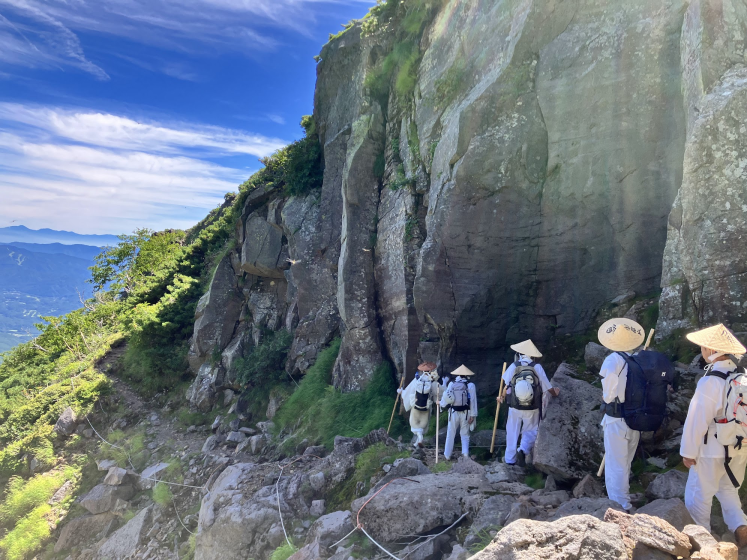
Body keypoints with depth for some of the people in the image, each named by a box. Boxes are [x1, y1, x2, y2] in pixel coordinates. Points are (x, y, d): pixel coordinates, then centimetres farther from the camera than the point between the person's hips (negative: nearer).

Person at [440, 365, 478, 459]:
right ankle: (465, 454, 4)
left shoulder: (451, 384, -2)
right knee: (465, 434, 13)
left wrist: (442, 404, 22)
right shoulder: (470, 385, -6)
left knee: (450, 434, 13)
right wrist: (473, 415, -4)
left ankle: (447, 455, 19)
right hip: (465, 413, -1)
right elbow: (473, 401, -7)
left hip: (453, 412, 1)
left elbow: (445, 396, 2)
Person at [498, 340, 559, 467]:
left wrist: (502, 397, 19)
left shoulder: (513, 366, -6)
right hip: (532, 409, 0)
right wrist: (555, 393, 22)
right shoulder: (537, 367, -6)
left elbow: (507, 386, -1)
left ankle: (510, 459, 18)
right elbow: (548, 387, -1)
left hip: (515, 407, 0)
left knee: (512, 432, 13)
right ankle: (523, 450, -8)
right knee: (530, 432, 16)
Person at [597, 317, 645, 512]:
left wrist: (608, 397, -17)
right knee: (626, 463, 24)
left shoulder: (614, 359, -16)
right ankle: (623, 499, 41)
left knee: (616, 464, 5)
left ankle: (620, 505, 10)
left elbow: (609, 375, -36)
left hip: (617, 419, -6)